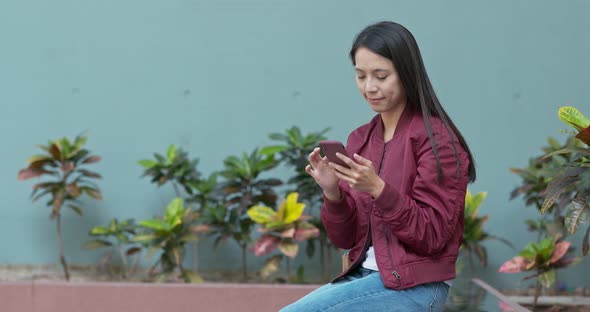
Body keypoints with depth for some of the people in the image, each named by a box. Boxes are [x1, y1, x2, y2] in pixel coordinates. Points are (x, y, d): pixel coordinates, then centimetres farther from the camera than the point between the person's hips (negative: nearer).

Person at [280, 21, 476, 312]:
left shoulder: (436, 138, -9)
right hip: (364, 275, 7)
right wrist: (332, 192, -9)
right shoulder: (359, 140, 10)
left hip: (413, 287, -7)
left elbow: (431, 236, -13)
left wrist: (378, 188, -24)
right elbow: (345, 238, 10)